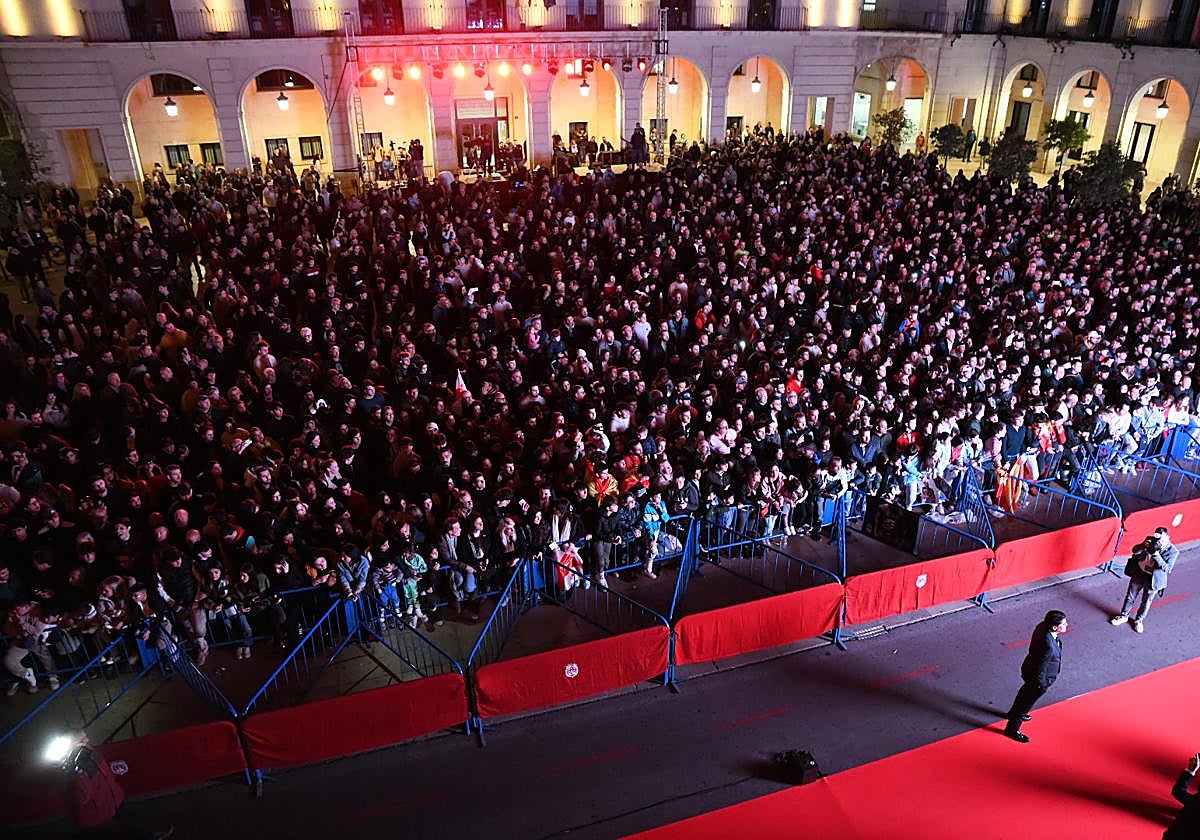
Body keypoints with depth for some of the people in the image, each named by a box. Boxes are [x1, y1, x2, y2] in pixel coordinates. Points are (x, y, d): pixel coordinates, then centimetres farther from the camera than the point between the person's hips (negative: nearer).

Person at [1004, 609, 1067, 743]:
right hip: (1040, 679, -8)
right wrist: (1041, 685, -14)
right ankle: (1012, 729, 39)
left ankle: (1014, 713, 60)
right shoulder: (1048, 646, -43)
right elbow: (1040, 670, -29)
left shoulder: (1043, 626, -21)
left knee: (1026, 692, 33)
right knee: (1027, 703, 16)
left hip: (1030, 668, 8)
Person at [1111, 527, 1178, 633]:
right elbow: (1135, 551, -9)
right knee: (1130, 596, 16)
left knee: (1147, 601, 16)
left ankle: (1139, 620, 38)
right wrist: (1144, 545, -30)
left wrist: (1156, 554, -37)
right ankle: (1124, 616, 35)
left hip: (1153, 579, -2)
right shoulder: (1151, 540, -12)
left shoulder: (1173, 552, -19)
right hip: (1139, 573, 2)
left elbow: (1166, 568, -27)